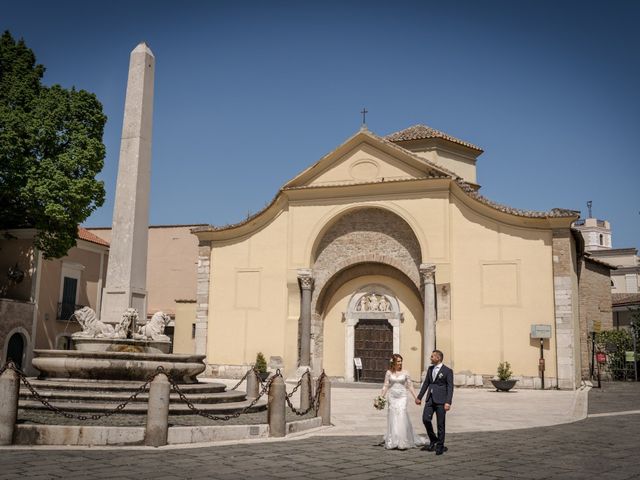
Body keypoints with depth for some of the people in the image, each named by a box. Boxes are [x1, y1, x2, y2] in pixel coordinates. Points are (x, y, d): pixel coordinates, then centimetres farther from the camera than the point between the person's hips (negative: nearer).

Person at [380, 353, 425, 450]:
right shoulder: (389, 373, 4)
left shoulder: (405, 373, 2)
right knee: (393, 419, 4)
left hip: (402, 397, -1)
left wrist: (416, 398, 0)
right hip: (392, 397, 1)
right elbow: (385, 386, 6)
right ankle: (392, 442, 15)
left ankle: (403, 442, -5)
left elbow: (410, 386, 5)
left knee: (401, 417, -12)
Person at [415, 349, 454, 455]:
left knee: (440, 424, 1)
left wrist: (448, 402, -18)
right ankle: (433, 441, 16)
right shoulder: (430, 369, 12)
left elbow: (450, 387, -10)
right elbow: (426, 383, 19)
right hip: (430, 399, 5)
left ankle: (440, 446, 13)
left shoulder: (447, 371, -6)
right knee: (426, 419, -5)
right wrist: (419, 397, 20)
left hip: (441, 400, -5)